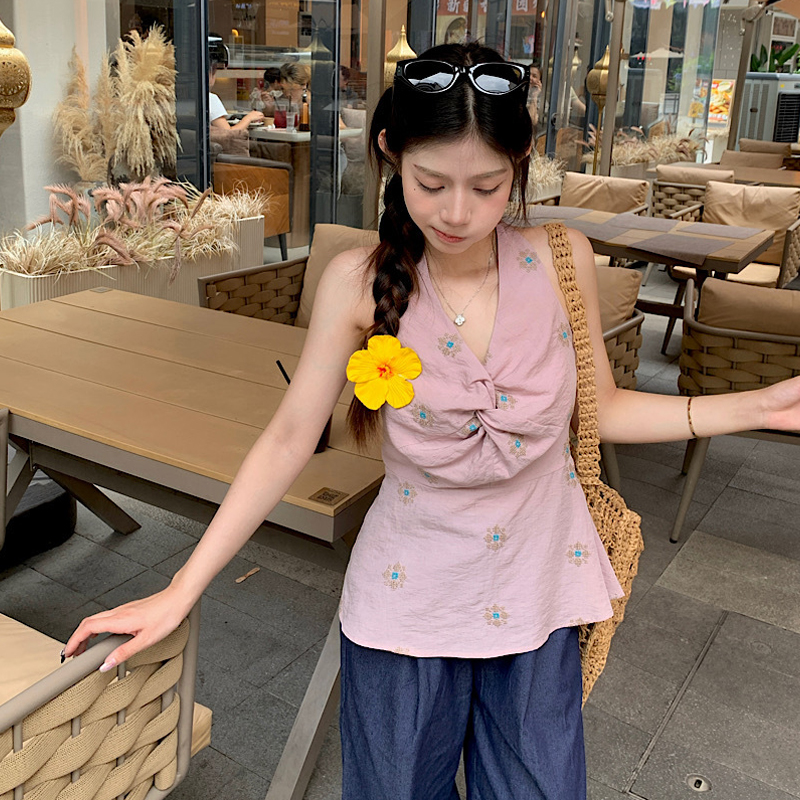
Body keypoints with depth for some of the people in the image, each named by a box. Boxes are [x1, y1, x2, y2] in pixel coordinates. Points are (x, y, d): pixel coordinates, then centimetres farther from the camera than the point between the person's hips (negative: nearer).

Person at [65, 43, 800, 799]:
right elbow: (287, 440, -11)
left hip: (536, 594, 2)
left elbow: (601, 409, 1)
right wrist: (180, 591, -11)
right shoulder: (359, 282, -15)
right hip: (408, 600, -1)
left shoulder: (563, 260, -11)